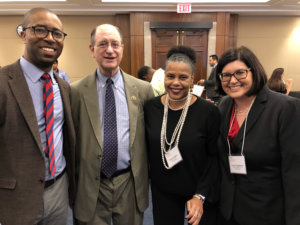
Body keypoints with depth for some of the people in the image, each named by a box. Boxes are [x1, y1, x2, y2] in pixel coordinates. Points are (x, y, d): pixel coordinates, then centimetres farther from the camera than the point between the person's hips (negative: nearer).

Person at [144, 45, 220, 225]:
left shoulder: (208, 112, -16)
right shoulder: (150, 108, -8)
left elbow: (214, 157, -12)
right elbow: (147, 150, 3)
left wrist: (201, 195, -16)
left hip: (200, 191, -2)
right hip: (162, 192, 2)